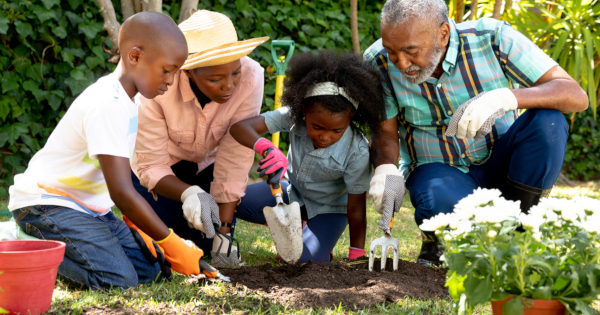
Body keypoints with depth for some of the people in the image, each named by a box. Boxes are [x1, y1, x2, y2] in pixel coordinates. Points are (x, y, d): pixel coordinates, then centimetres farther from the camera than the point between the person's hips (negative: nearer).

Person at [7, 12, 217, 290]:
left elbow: (120, 181, 16)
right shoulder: (107, 105, -23)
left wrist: (136, 226, 3)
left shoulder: (124, 101, 9)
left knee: (150, 267, -1)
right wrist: (174, 245, -21)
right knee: (119, 280, -25)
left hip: (87, 207, 10)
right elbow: (121, 192, -26)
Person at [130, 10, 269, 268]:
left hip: (208, 162, 1)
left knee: (207, 244, -7)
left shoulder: (250, 77, -34)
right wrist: (189, 194, -48)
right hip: (165, 163, -1)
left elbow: (236, 160, -30)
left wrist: (224, 232, -30)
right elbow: (152, 167, -28)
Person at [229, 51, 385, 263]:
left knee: (303, 259, -26)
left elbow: (356, 208, -23)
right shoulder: (293, 116, -28)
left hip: (329, 207, -3)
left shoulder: (357, 152, -32)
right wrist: (265, 147, -58)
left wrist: (356, 256, -18)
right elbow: (239, 127, -37)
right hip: (294, 192, 3)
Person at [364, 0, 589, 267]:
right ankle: (437, 238, 1)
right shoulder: (380, 62, -14)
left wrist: (504, 97, -42)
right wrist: (385, 168, -30)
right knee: (441, 204, -37)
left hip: (498, 164, 1)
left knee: (547, 121, -30)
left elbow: (577, 96, -25)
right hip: (437, 169, -1)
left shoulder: (492, 39, -20)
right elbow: (385, 132, -6)